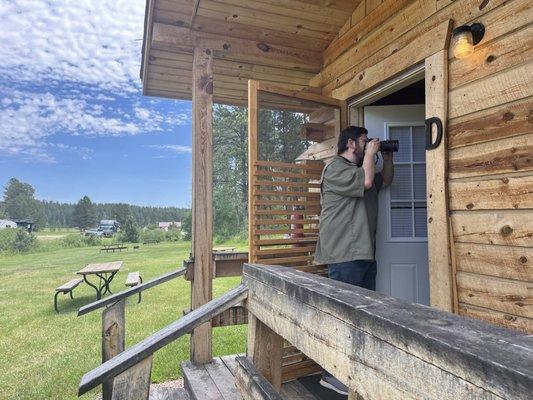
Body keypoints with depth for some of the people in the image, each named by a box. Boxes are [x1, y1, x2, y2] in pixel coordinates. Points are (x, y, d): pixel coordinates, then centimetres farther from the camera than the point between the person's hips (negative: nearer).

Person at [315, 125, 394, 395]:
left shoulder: (359, 168, 23)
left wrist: (388, 158, 18)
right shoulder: (336, 168, -7)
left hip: (365, 254, 10)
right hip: (344, 256, -10)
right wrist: (370, 153, -5)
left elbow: (385, 180, 34)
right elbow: (366, 181, -21)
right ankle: (331, 374, 2)